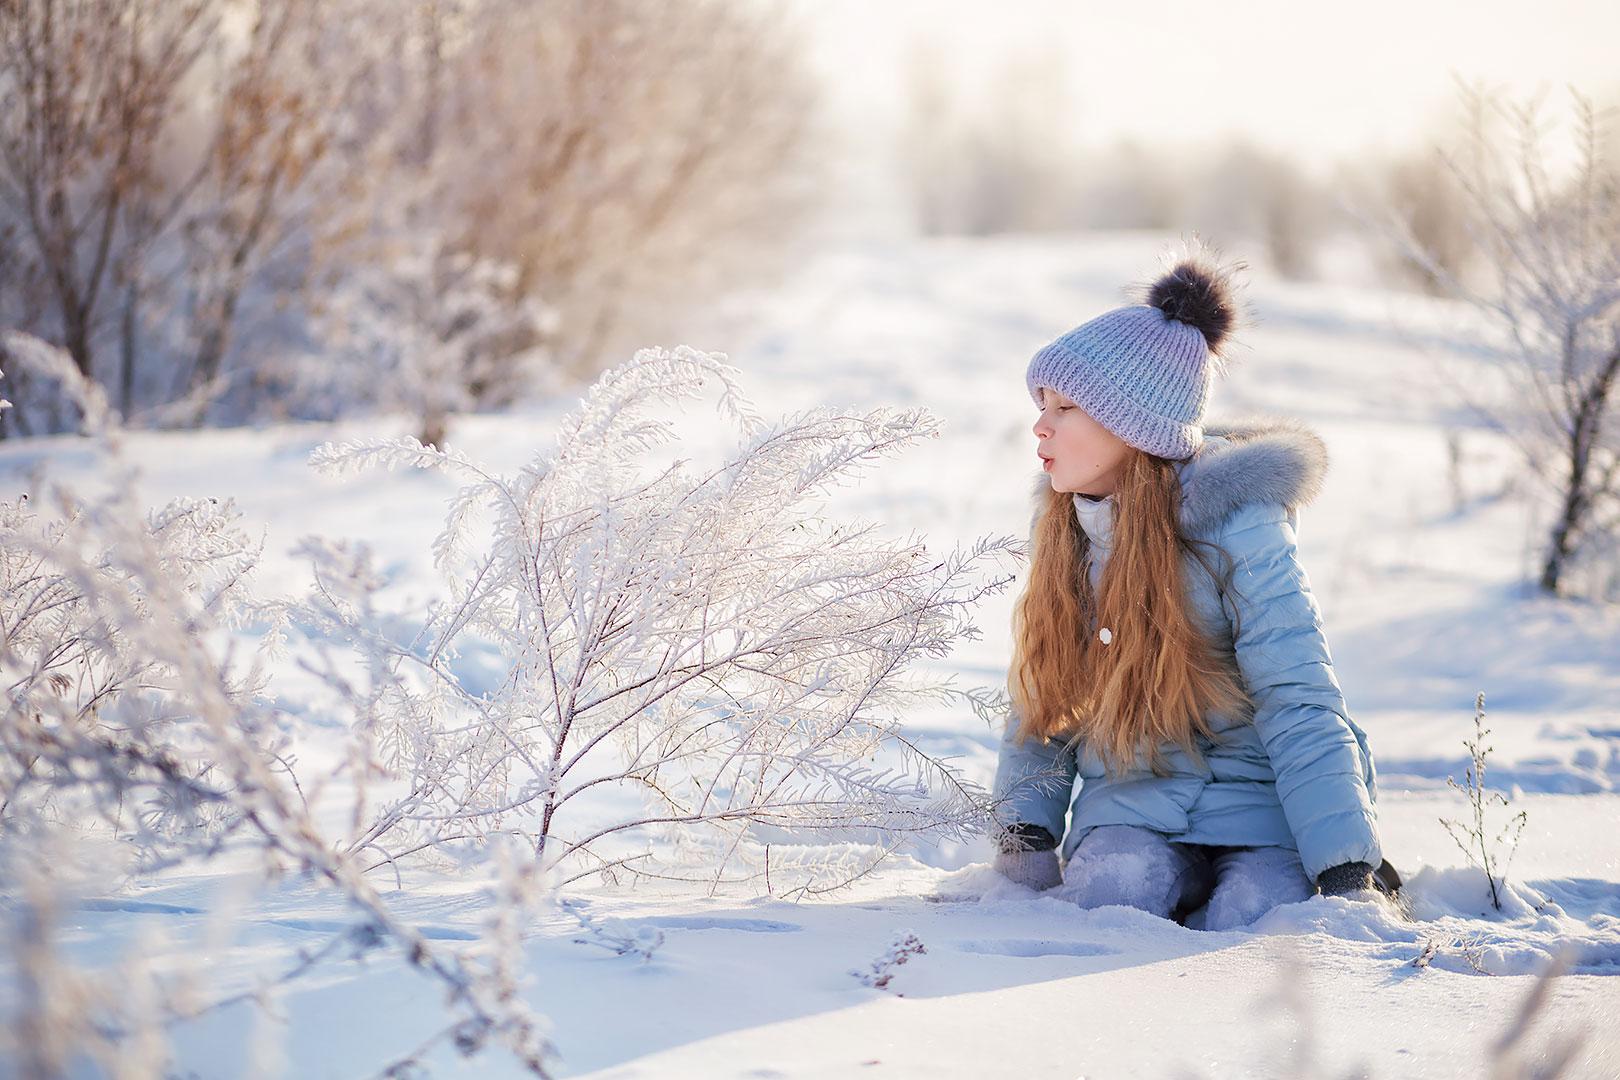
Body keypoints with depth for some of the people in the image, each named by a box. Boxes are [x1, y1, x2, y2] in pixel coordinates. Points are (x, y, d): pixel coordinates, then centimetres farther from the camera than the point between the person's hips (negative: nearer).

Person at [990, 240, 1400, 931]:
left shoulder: (1238, 529, -13)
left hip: (1257, 806, -3)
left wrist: (1350, 874, -20)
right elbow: (1044, 701, 12)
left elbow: (1301, 712, -14)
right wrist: (1024, 835, -2)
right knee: (1114, 896, -30)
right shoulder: (1063, 528, 4)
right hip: (1130, 809, 3)